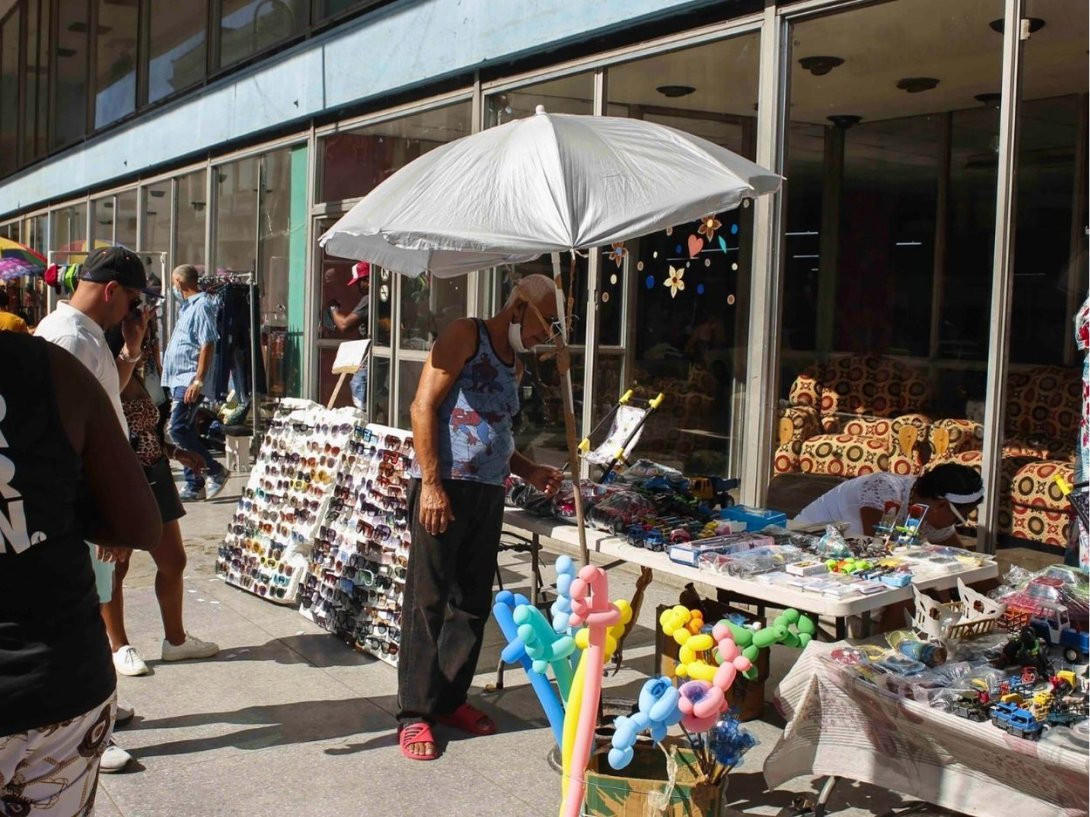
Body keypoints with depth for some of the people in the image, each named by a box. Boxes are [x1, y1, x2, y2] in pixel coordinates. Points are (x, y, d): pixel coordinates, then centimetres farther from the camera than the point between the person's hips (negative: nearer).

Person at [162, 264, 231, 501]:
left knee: (179, 430, -14)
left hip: (189, 381, -10)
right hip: (178, 381, 10)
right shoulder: (187, 307, 20)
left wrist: (198, 380, -24)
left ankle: (216, 471, -4)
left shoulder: (201, 306, -11)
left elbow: (208, 345, -19)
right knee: (185, 432, 9)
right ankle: (194, 486, 14)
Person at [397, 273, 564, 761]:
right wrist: (431, 484, -19)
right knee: (427, 602, -2)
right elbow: (423, 406, -13)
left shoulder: (512, 363, 21)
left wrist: (529, 472, 16)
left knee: (473, 603, 12)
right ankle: (415, 713, 6)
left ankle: (450, 699, 25)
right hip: (444, 487, -8)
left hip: (488, 493, 8)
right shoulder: (466, 336, -4)